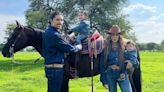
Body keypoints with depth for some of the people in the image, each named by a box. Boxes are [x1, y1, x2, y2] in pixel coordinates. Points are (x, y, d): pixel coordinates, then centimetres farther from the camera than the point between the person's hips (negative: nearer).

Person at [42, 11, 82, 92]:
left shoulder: (48, 32, 12)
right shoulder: (54, 35, -20)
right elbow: (69, 49, -14)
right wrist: (78, 48, 4)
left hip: (50, 66, 11)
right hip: (55, 68, -10)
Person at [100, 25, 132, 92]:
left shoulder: (124, 47, 1)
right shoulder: (106, 48, 1)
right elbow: (102, 64, 3)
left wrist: (130, 63, -13)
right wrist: (104, 80, 0)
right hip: (110, 75, 1)